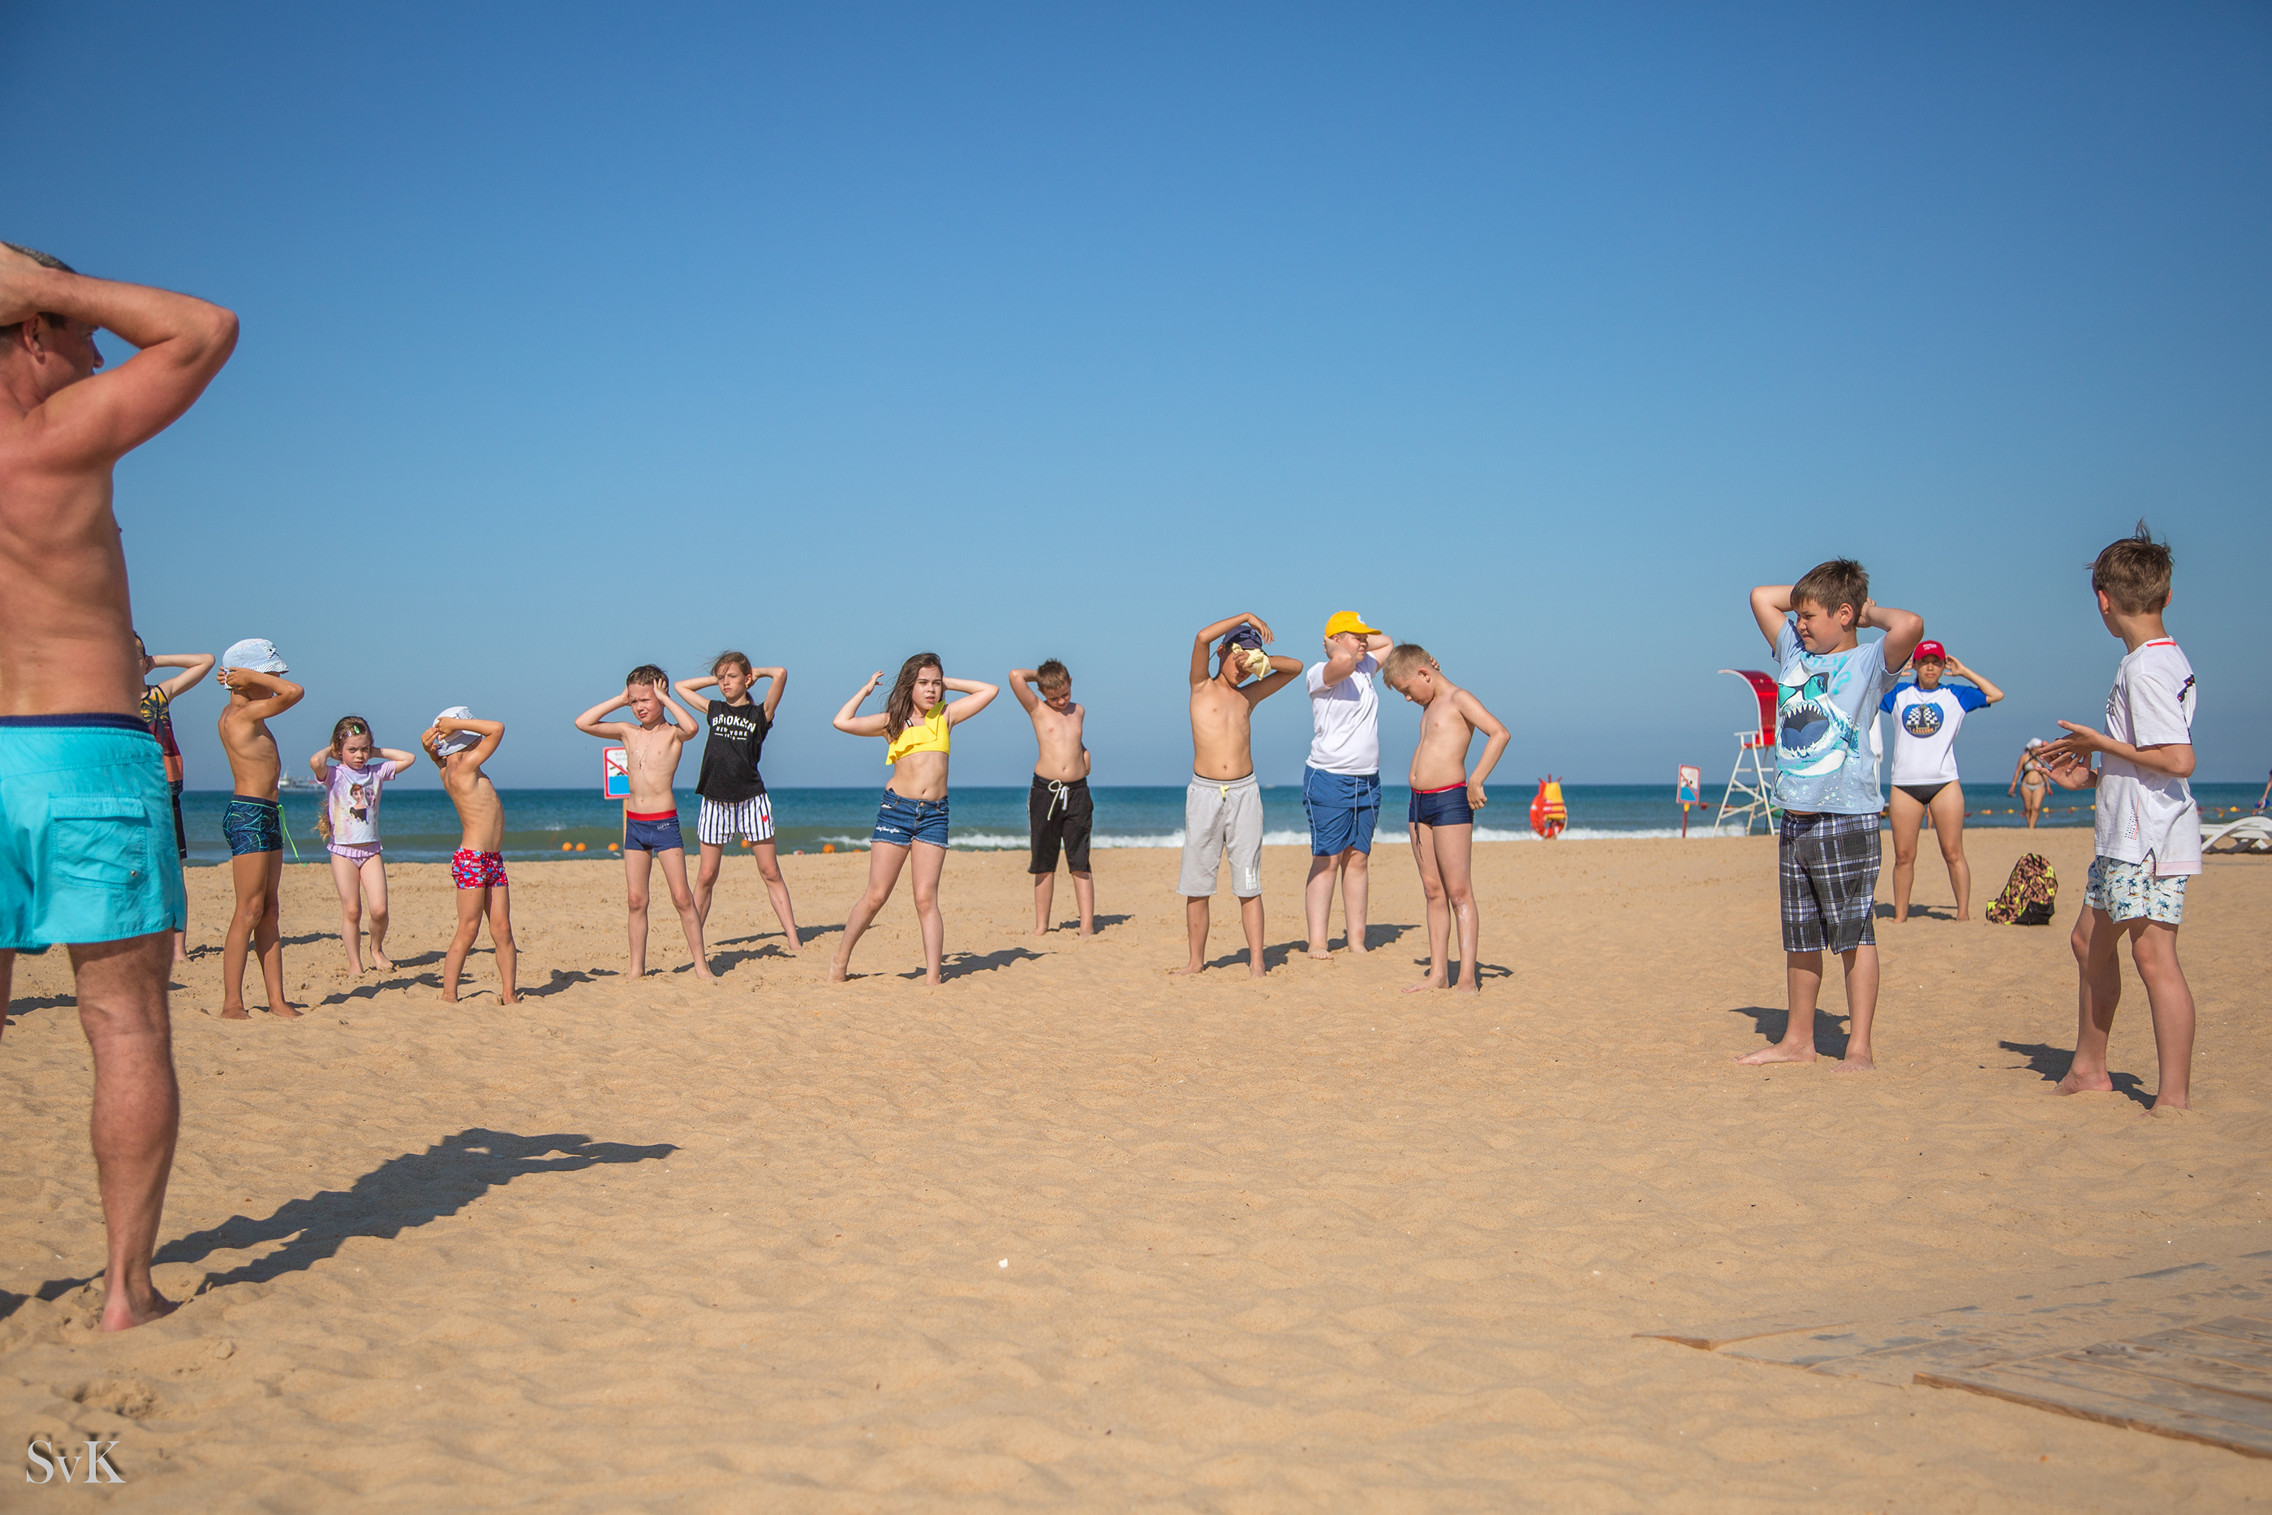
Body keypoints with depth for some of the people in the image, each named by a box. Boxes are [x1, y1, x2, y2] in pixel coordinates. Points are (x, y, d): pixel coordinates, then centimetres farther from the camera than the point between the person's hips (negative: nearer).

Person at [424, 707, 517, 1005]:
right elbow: (497, 728, -15)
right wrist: (456, 724, -9)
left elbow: (431, 748, 30)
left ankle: (509, 993, 5)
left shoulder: (448, 771, 12)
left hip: (492, 861, 9)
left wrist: (434, 738, 7)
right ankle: (448, 995, -2)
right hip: (472, 859, -9)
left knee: (502, 929, 4)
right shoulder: (464, 767, -12)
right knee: (468, 931, -6)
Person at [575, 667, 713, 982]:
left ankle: (701, 965, 0)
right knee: (635, 900, 7)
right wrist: (620, 699, 2)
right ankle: (637, 968, 14)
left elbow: (692, 728, -28)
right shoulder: (628, 732, 9)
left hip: (665, 823, -5)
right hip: (634, 824, 5)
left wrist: (665, 698, -16)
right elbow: (583, 723, 5)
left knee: (681, 897, -6)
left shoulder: (672, 733, -4)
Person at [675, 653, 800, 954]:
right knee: (706, 876, 3)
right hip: (715, 801, 3)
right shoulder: (714, 710, 14)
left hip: (751, 800, -3)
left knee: (770, 872, -2)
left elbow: (781, 674, -10)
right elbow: (680, 686, 25)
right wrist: (716, 679, 19)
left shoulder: (759, 713, 3)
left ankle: (793, 940, -2)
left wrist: (756, 673, 8)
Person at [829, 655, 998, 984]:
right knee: (876, 896, 0)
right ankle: (840, 963, 14)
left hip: (934, 814, 1)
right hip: (896, 808, -1)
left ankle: (932, 976, -6)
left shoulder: (946, 715, 14)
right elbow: (842, 722, -3)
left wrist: (948, 683, 15)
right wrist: (866, 689, 10)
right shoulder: (892, 722, 8)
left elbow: (990, 691, 15)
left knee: (926, 899, -4)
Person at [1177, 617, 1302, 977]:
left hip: (1244, 792, 2)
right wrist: (1247, 618, -4)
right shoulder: (1201, 688, 5)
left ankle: (1256, 962, -1)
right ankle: (1196, 961, 11)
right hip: (1204, 793, -2)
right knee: (1196, 884, 2)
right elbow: (1202, 637, -11)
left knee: (1248, 885, -1)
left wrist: (1261, 662, 3)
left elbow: (1296, 667, 20)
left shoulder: (1248, 696, 14)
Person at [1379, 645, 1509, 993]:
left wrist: (1476, 781, -23)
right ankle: (1438, 973, 11)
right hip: (1419, 803, 9)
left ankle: (1467, 978, -9)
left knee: (1459, 891, -8)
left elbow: (1500, 733, -22)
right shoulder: (1429, 707, 18)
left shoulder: (1459, 699, -8)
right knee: (1433, 890, 8)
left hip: (1450, 801, -8)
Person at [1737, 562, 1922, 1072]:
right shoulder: (1795, 653, 12)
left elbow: (1909, 626, -25)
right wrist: (1815, 592, 14)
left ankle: (1859, 1047, 0)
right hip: (1795, 819, 7)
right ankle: (1798, 1040, 22)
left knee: (1854, 934, -3)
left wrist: (1871, 612, -7)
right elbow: (1761, 596, 20)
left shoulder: (1868, 663, -6)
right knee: (1800, 937, 13)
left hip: (1846, 819, -7)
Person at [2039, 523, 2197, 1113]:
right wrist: (2090, 776, 19)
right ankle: (2088, 1069, 27)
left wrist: (2102, 743, -13)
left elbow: (2178, 760, -24)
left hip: (2149, 841, -11)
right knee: (2091, 939, 17)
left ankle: (2175, 1096, -8)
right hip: (2126, 836, 11)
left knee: (2153, 954, -10)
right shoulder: (2164, 659, 15)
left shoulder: (2145, 669, -17)